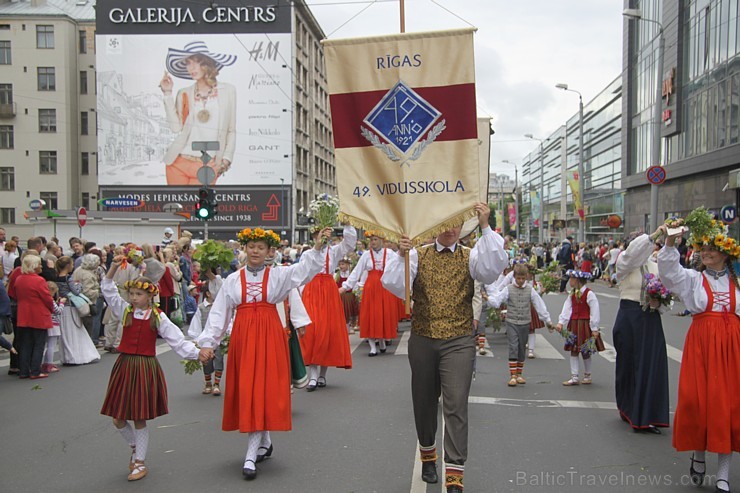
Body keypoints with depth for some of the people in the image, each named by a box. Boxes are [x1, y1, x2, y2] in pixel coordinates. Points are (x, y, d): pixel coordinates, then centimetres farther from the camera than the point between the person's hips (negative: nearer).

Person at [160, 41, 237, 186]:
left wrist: (226, 159, -3)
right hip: (179, 163, 2)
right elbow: (176, 127, -4)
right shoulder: (184, 94, 9)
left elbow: (231, 131, 7)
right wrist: (168, 94, -3)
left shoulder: (228, 91, 5)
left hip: (208, 167, -2)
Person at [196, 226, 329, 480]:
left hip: (270, 337, -2)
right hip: (242, 337, 2)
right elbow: (219, 313, 6)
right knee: (245, 391, 5)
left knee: (261, 391, -6)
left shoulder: (278, 275, 5)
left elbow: (304, 269, -9)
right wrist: (208, 342, -1)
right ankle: (265, 442, 25)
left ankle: (251, 456, -5)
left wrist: (317, 247, -24)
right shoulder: (232, 280, 8)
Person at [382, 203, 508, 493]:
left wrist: (485, 227, -23)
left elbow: (493, 267, -19)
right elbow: (392, 284, -8)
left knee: (456, 405, -7)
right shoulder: (417, 255, 3)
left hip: (458, 341, -1)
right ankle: (428, 455, 39)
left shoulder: (470, 257, 3)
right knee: (424, 401, 15)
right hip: (422, 339, 2)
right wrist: (401, 256, -23)